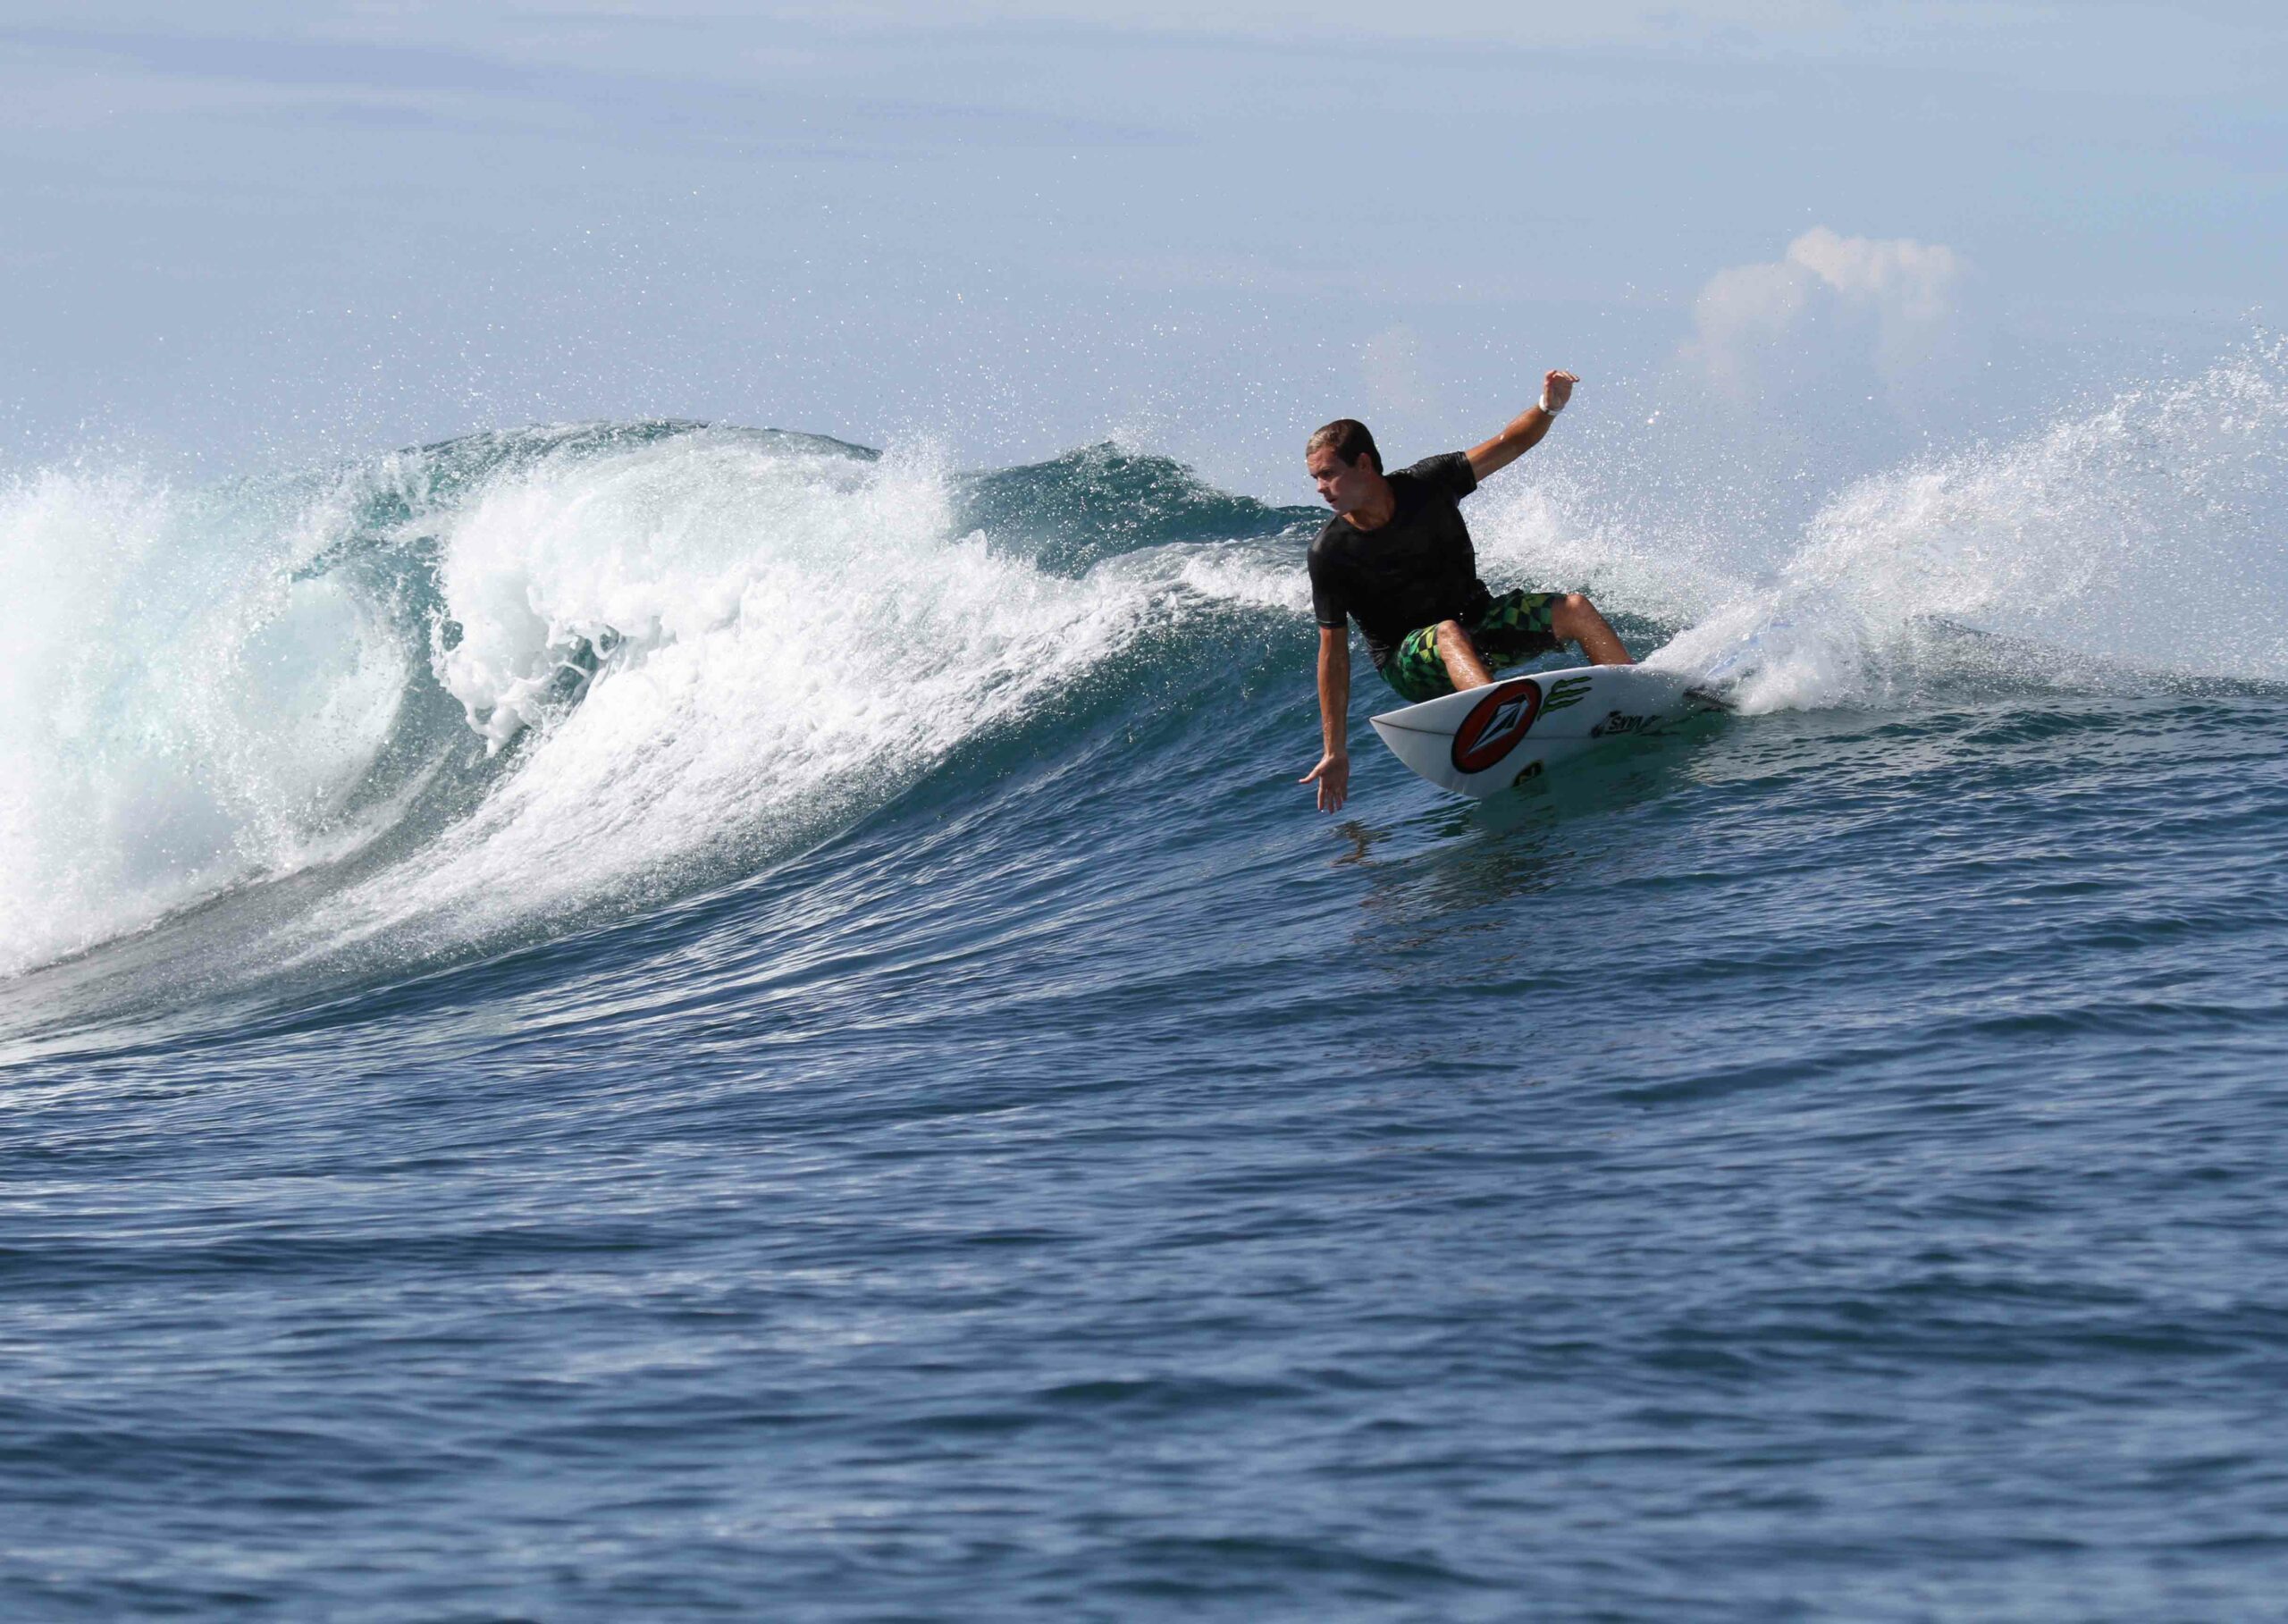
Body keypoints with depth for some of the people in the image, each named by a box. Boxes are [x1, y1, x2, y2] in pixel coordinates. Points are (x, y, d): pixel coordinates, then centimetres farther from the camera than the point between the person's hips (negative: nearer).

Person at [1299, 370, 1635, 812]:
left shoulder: (1427, 484, -12)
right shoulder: (1329, 554, -17)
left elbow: (1508, 446, -6)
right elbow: (1333, 651, -13)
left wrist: (1548, 408, -28)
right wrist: (1335, 752, -14)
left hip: (1477, 619, 4)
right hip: (1408, 658, -4)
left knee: (1574, 609, -14)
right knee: (1449, 634, -37)